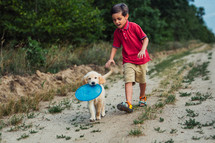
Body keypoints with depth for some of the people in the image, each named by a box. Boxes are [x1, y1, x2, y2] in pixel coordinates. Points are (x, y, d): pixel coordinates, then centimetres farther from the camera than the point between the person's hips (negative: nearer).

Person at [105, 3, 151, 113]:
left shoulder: (134, 26, -12)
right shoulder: (117, 32, 2)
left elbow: (145, 38, -10)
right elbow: (115, 46, 9)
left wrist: (143, 50, -26)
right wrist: (111, 58, -5)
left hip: (141, 59, -2)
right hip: (128, 61, 2)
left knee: (142, 81, 12)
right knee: (128, 80, -16)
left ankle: (142, 97, 41)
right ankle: (128, 104, -27)